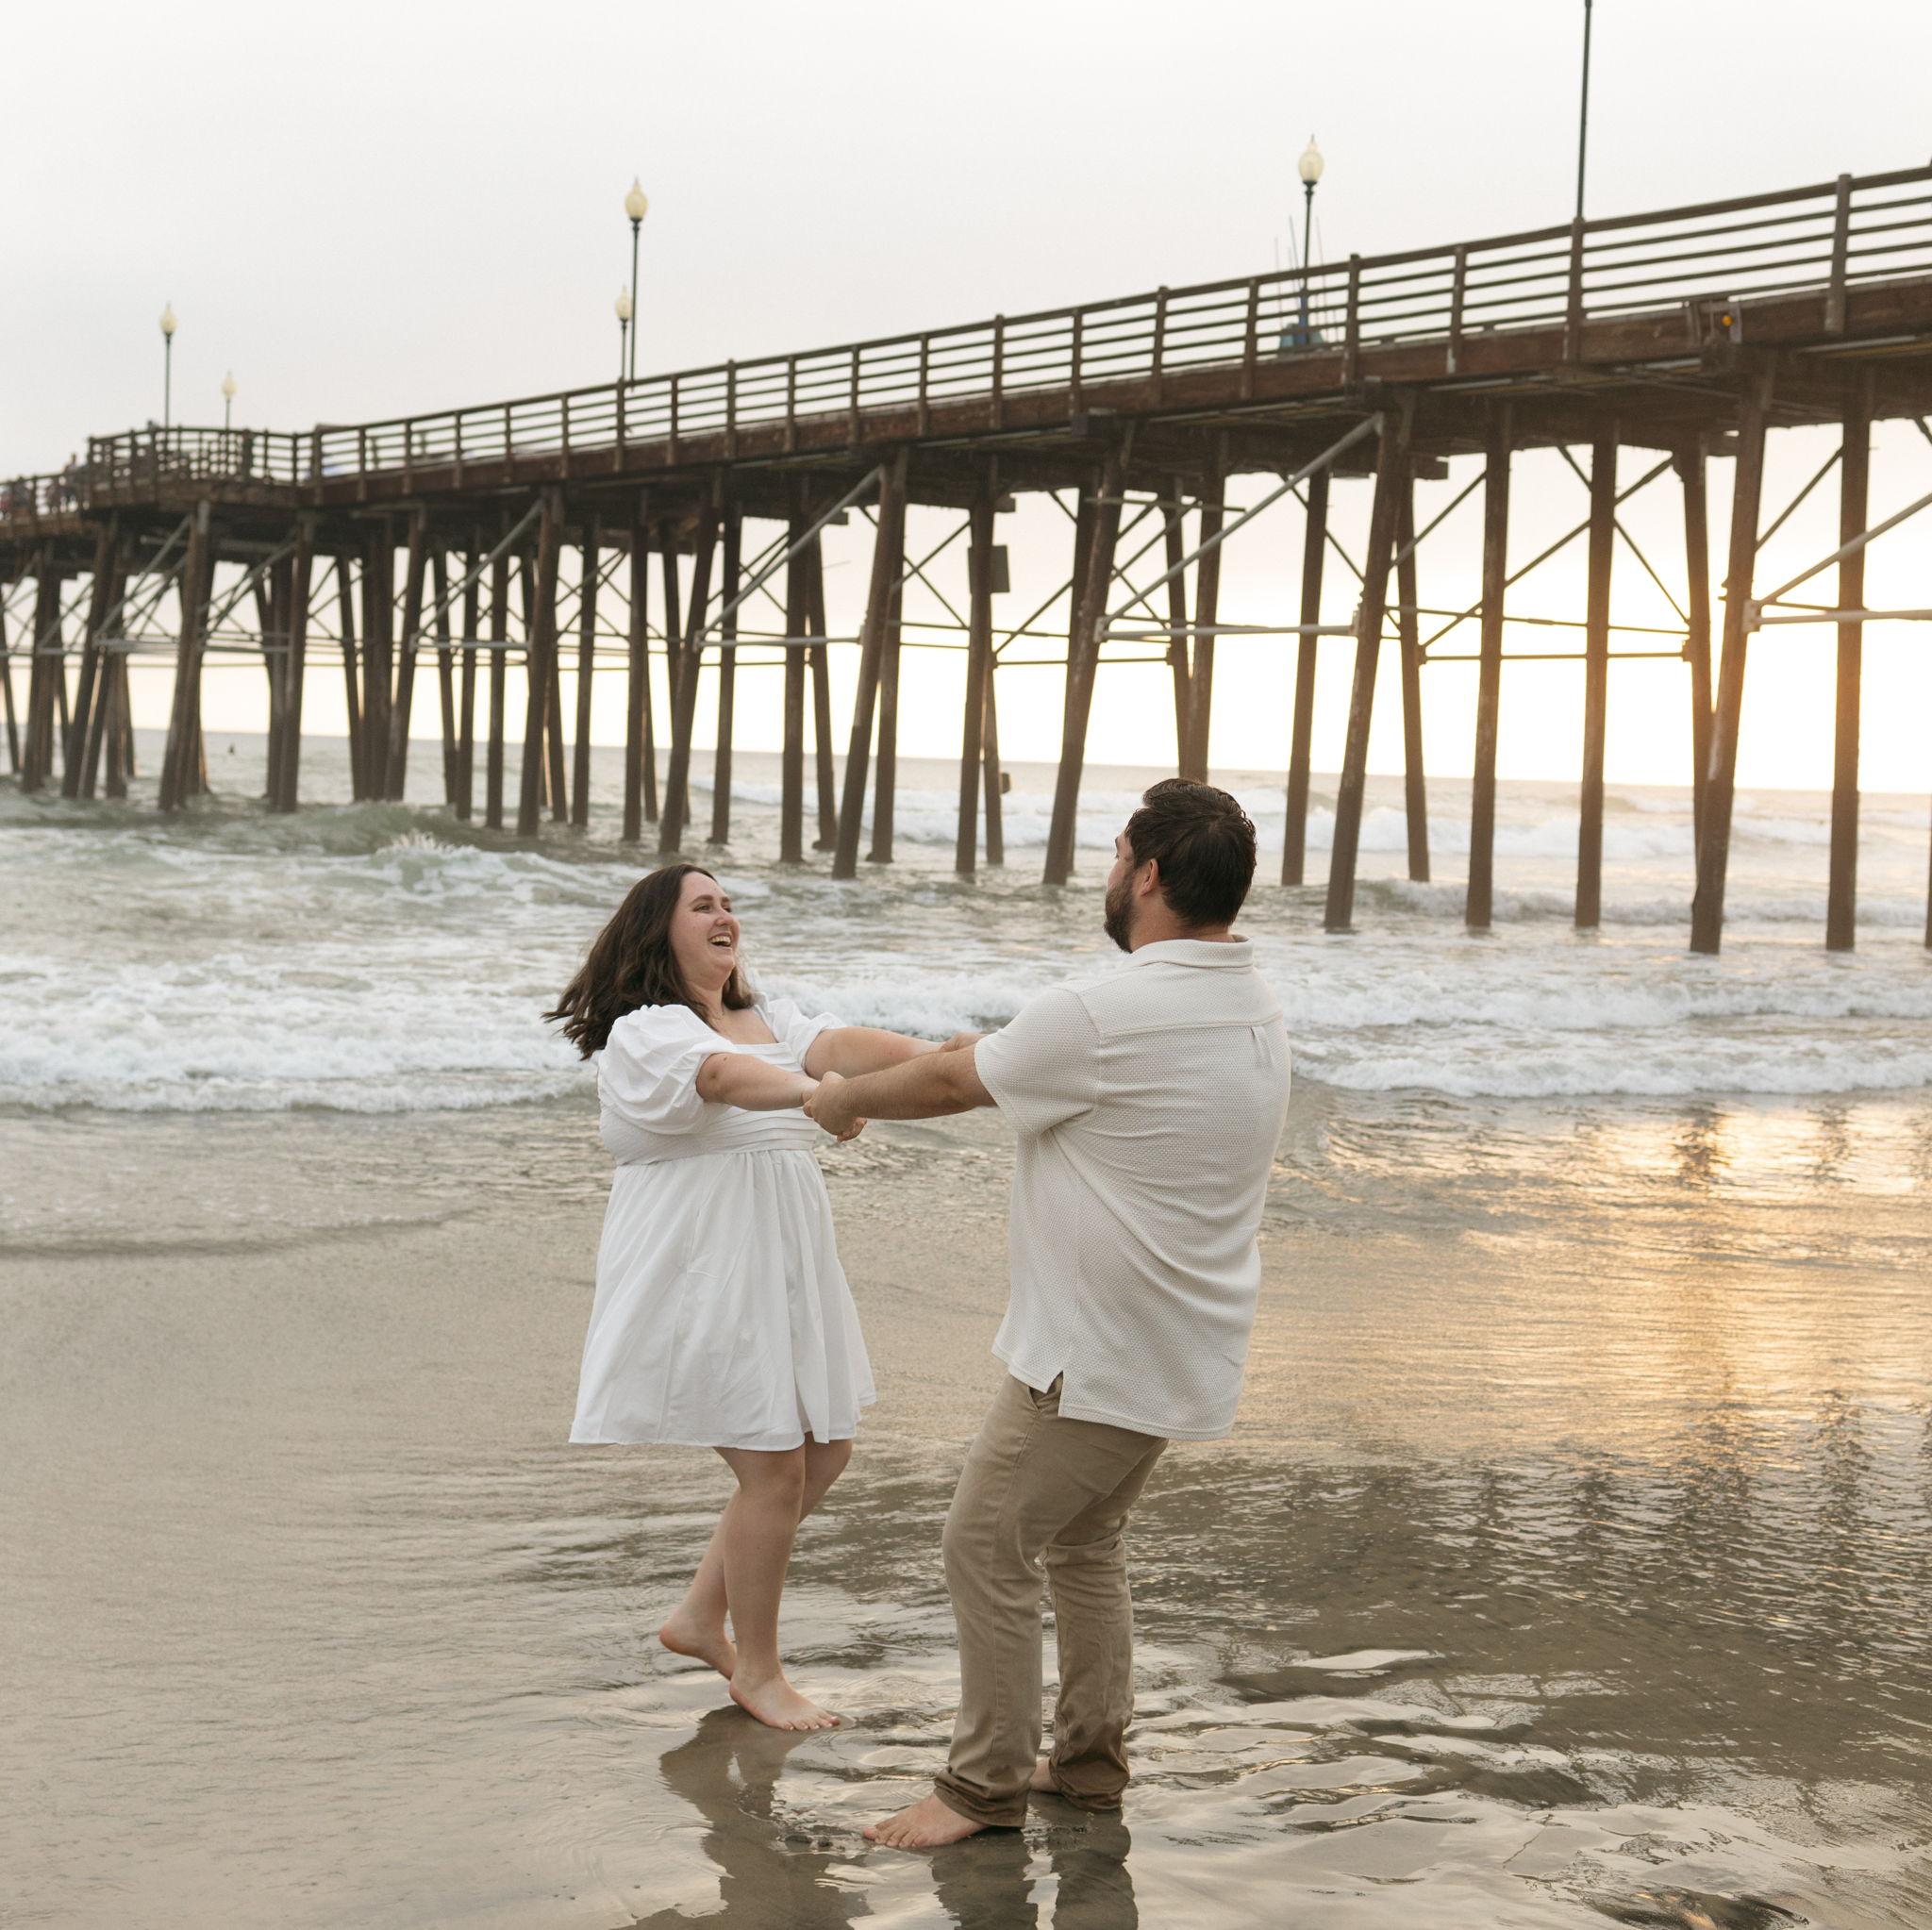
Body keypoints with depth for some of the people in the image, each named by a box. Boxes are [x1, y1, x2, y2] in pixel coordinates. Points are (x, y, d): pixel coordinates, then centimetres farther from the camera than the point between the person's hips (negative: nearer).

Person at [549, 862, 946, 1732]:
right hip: (704, 1274, -9)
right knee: (775, 1472, -7)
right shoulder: (644, 1032, -11)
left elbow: (834, 1043, -6)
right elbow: (723, 1075, -33)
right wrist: (813, 1091, -52)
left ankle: (700, 1616, 28)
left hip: (778, 1267, 9)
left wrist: (935, 1055, -26)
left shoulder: (766, 1014, 14)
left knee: (825, 1452, 13)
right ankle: (756, 1671, 11)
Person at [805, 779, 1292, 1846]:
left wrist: (842, 1098, 11)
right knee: (1084, 1541, 23)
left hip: (1094, 1358, -9)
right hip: (1184, 1350, 9)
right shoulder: (1257, 1012, 5)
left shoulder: (1101, 1019, -23)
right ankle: (1092, 1756, 30)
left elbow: (951, 1083, -8)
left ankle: (984, 1785, 12)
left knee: (988, 1549, 4)